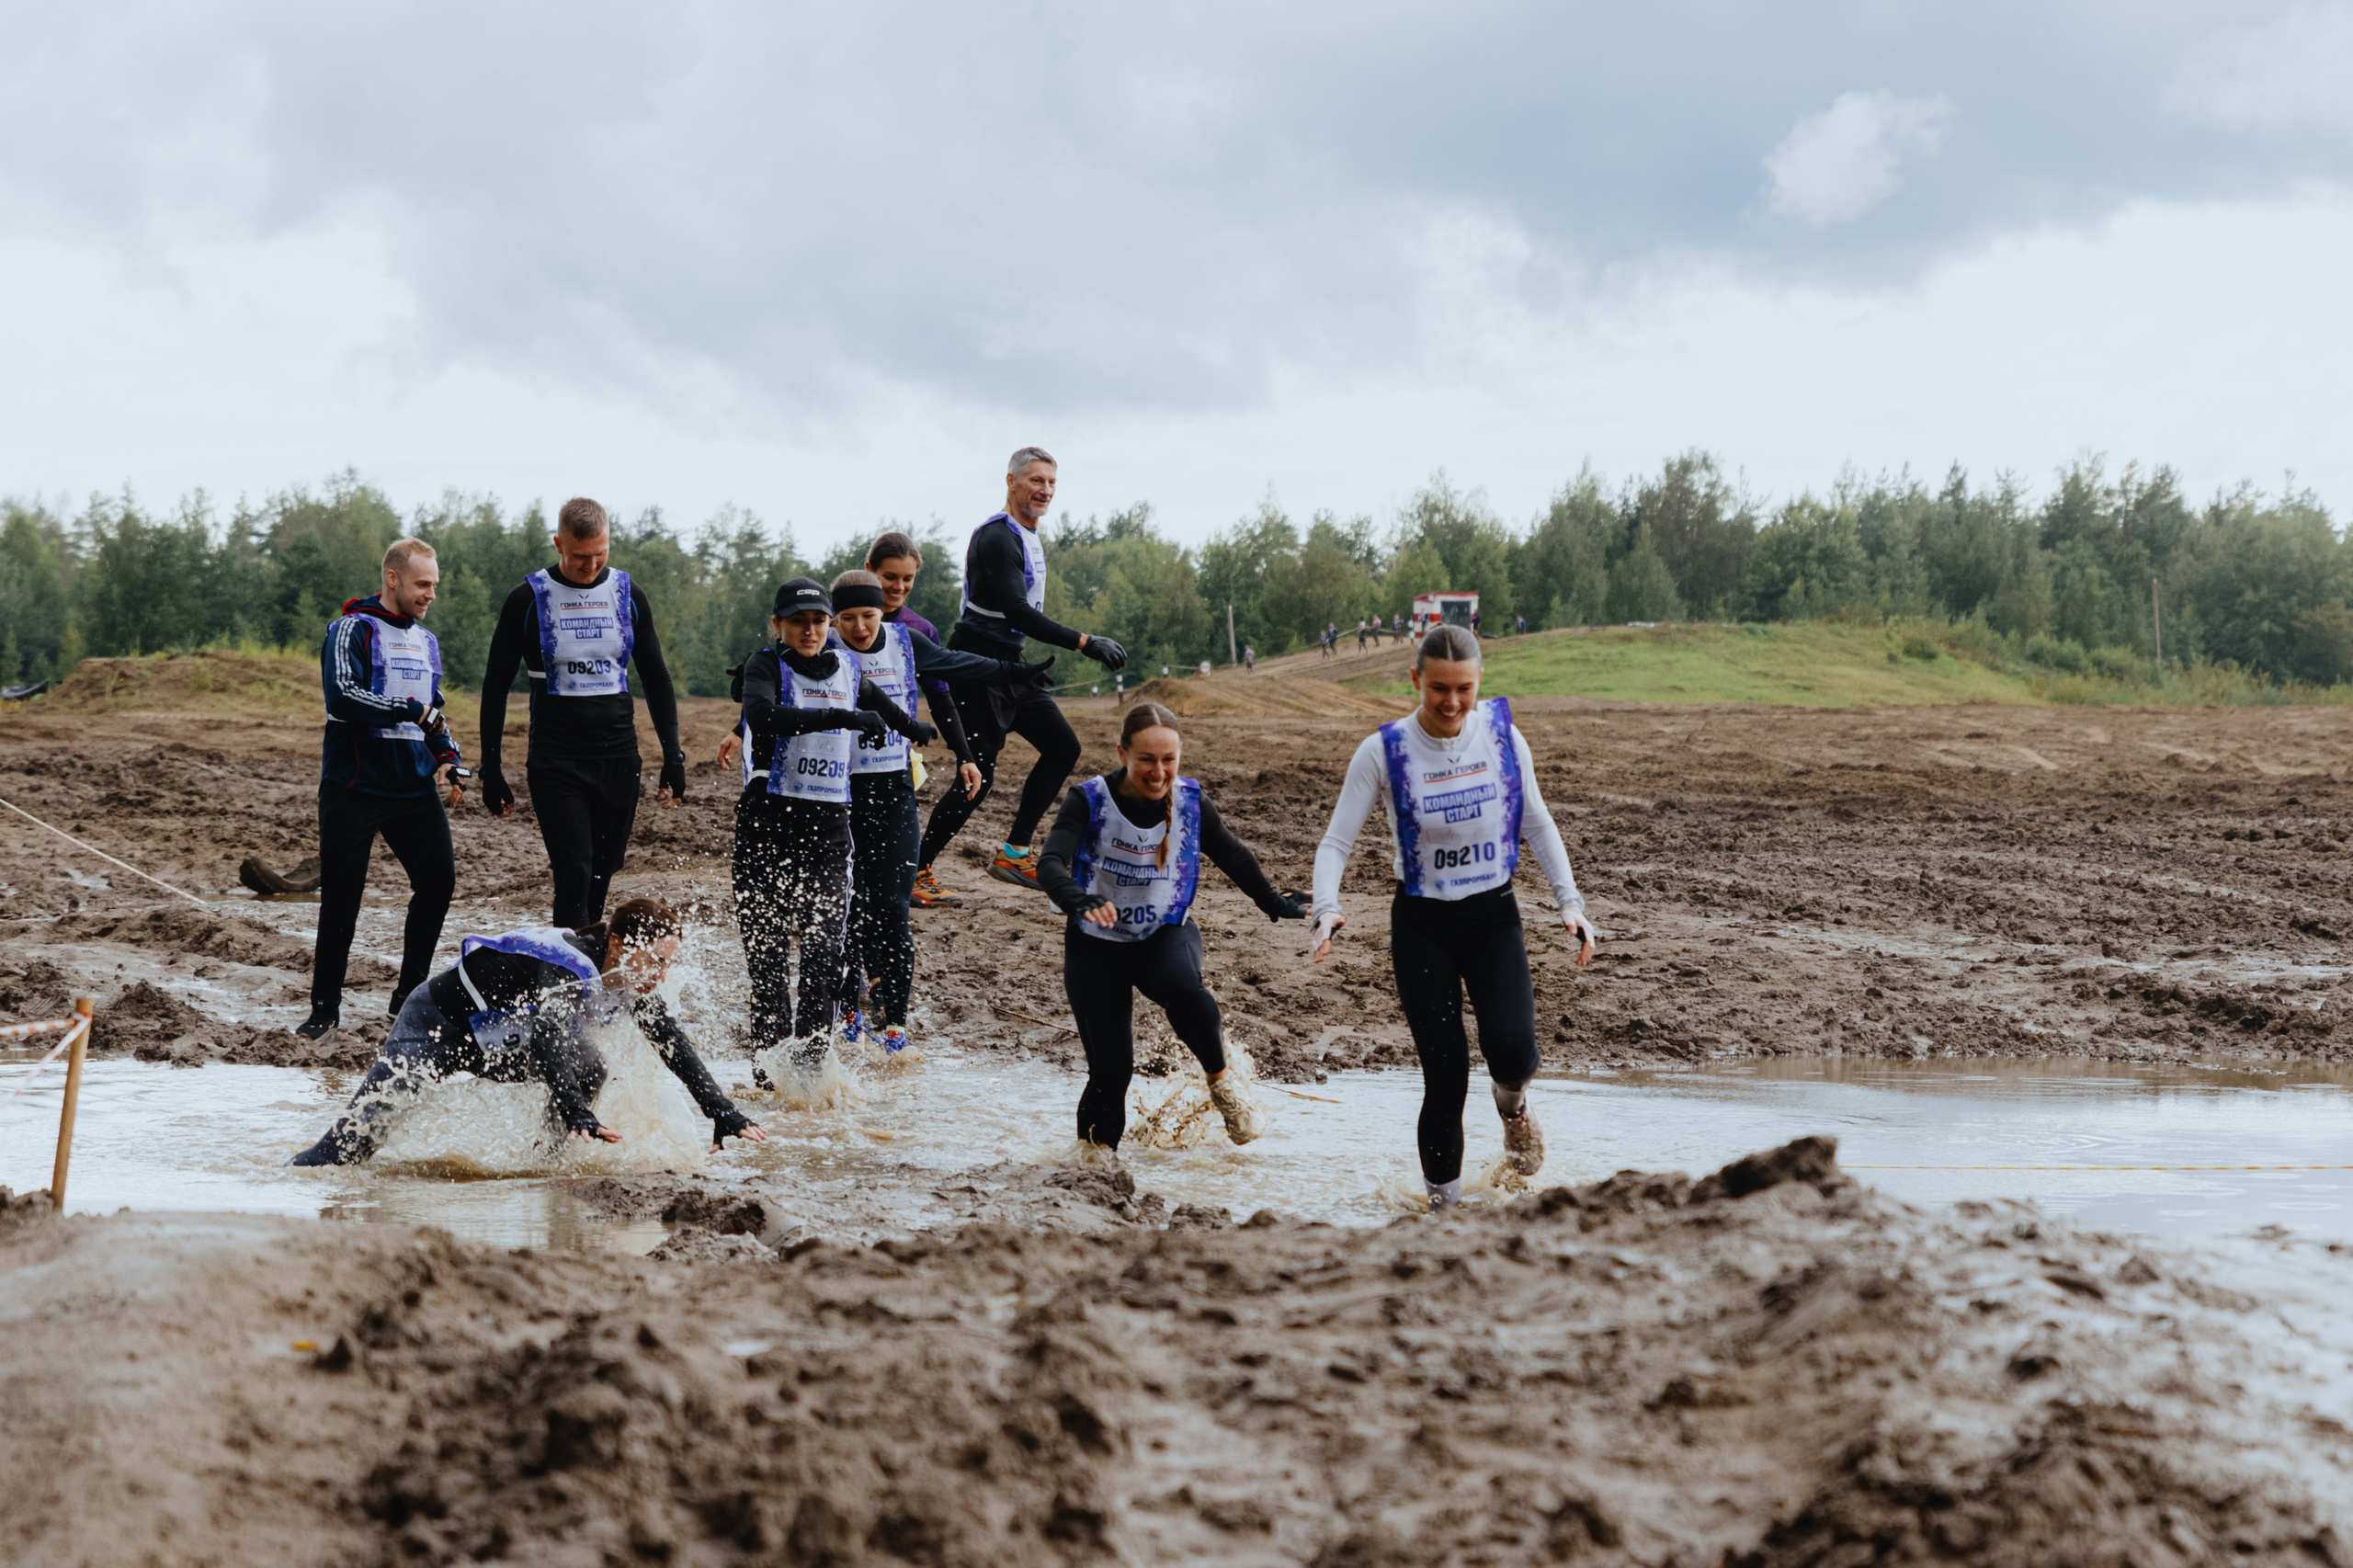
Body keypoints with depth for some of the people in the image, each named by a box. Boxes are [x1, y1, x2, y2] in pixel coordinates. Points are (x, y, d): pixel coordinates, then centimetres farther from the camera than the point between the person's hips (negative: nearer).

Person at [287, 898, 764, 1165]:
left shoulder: (631, 983, -12)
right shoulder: (566, 968, -38)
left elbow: (676, 1046, -5)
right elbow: (548, 1039, -53)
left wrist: (724, 1114, -12)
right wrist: (579, 1117, -67)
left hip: (498, 1041, 7)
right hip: (436, 1023, -7)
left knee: (588, 1068, -17)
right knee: (361, 1132, -19)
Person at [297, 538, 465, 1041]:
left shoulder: (426, 641, 18)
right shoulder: (353, 630, -6)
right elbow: (342, 697, -22)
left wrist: (448, 759, 11)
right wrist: (409, 711, -25)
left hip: (414, 788, 6)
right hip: (356, 787, -6)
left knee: (438, 881, -1)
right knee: (342, 896, -3)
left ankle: (410, 995, 13)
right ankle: (325, 1005, 8)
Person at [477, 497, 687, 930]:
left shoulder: (629, 596, 7)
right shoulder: (528, 600, -3)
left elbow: (656, 681, 15)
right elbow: (496, 687, 3)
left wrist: (673, 757, 7)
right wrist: (490, 771, -1)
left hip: (619, 761, 3)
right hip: (555, 763, -3)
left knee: (600, 879, 7)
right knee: (574, 878, -14)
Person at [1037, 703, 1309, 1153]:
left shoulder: (1190, 801, -8)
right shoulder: (1090, 801, -17)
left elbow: (1233, 856, 10)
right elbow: (1050, 865, -30)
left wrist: (1274, 904, 19)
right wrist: (1080, 901, -50)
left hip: (1165, 935, 1)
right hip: (1098, 945, -1)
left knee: (1184, 992, -33)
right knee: (1111, 1069, -8)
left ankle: (1221, 1079, -6)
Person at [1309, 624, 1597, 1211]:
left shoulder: (1502, 736, -5)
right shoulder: (1383, 752, -11)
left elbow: (1537, 824, 8)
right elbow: (1336, 841, -8)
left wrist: (1570, 901, 0)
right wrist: (1327, 909, -25)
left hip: (1494, 917, 1)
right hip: (1422, 925, -1)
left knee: (1511, 1048, -20)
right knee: (1445, 1077, -6)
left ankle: (1513, 1103, 17)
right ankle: (1445, 1200, 13)